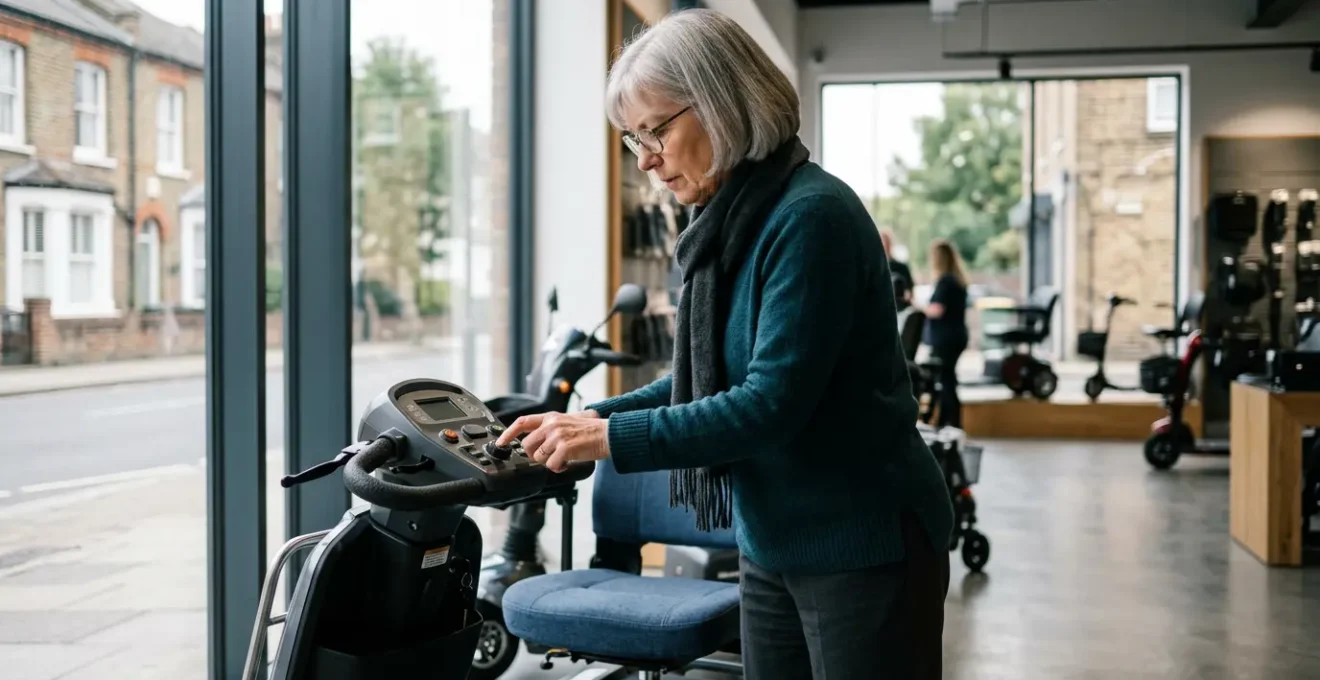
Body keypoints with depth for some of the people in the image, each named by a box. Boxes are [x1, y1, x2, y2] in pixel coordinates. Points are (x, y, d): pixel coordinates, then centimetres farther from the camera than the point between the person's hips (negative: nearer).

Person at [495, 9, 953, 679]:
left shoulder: (810, 216, -20)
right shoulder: (727, 224, 7)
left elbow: (770, 402, -25)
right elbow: (707, 376, 15)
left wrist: (610, 438, -20)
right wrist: (589, 418, 3)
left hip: (863, 548, -8)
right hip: (773, 548, 8)